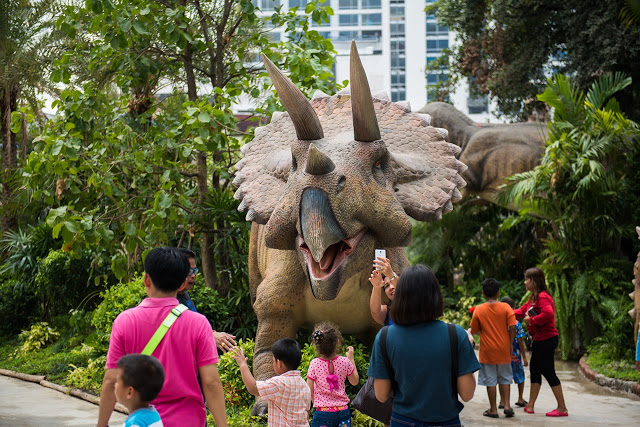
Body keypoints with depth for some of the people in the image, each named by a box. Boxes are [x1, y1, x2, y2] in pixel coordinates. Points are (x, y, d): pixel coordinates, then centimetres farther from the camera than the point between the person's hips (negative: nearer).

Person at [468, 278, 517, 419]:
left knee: (490, 381, 5)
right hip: (503, 350, 1)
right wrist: (510, 344, 1)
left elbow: (474, 330, -1)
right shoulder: (505, 307, -5)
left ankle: (493, 410, 9)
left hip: (487, 351, -1)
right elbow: (512, 328, -10)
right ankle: (507, 406, 10)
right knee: (504, 378, 15)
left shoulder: (478, 310, -6)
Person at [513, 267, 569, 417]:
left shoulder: (542, 297, -17)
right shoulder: (533, 298, 16)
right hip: (539, 340, 11)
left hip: (547, 339, -11)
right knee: (534, 369, 14)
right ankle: (530, 405, 21)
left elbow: (548, 314, -32)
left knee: (548, 372, -6)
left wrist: (532, 320, -20)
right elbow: (521, 311, 20)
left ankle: (562, 408, 0)